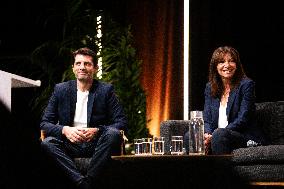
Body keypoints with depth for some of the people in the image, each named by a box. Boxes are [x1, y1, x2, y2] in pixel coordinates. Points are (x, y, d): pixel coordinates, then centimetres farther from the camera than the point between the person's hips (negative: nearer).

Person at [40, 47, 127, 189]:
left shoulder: (106, 90, 2)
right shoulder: (60, 90, 6)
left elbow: (122, 124, -4)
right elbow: (44, 124, 4)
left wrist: (97, 131, -22)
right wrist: (65, 130, -18)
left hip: (96, 145, -1)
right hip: (70, 145, 1)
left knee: (113, 134, -32)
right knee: (47, 143, -28)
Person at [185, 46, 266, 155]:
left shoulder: (246, 84, -5)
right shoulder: (210, 87, 13)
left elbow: (242, 120, -13)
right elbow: (207, 120, 9)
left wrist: (213, 136, -21)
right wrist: (207, 134, -17)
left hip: (245, 137, -5)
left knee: (219, 134, -35)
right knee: (189, 136, -20)